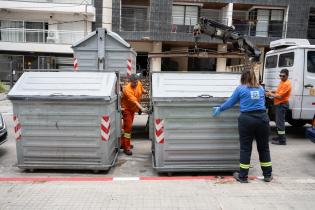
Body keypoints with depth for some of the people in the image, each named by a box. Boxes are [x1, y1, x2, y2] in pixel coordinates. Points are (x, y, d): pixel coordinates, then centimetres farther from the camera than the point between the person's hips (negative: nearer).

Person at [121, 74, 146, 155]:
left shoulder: (139, 84, -9)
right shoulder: (127, 89, -31)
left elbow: (142, 91, 15)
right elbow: (134, 101, -41)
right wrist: (141, 108, -49)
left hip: (133, 108, 8)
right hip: (126, 108, -8)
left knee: (128, 126, 16)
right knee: (128, 127, -10)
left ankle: (123, 143, 30)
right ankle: (126, 148, -4)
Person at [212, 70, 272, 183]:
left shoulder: (240, 88, 2)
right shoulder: (261, 88, 13)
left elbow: (230, 102, 9)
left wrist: (220, 109, 24)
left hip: (247, 119, -3)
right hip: (262, 118, 3)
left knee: (245, 148, 4)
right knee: (263, 147, 14)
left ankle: (243, 176, 12)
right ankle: (267, 175, 25)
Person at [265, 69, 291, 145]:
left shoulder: (286, 84, -19)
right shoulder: (282, 82, 13)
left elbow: (279, 96, -22)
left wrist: (270, 94, -10)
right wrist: (272, 91, 9)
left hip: (282, 105, -10)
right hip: (279, 104, 10)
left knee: (280, 122, -8)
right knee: (279, 121, 18)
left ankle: (282, 140, -3)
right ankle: (279, 136, 30)